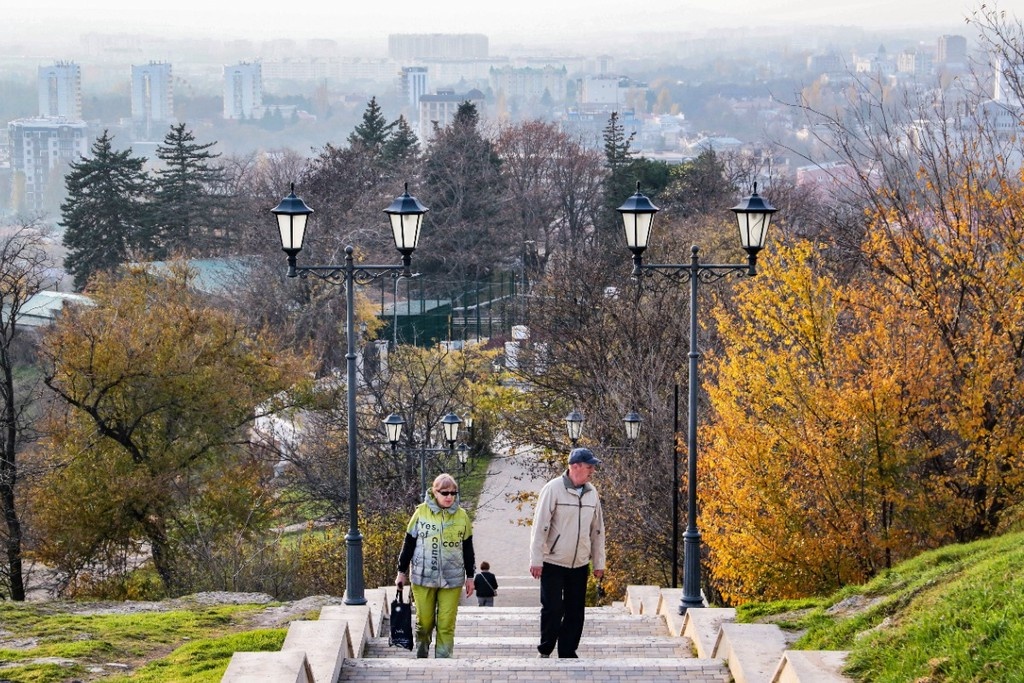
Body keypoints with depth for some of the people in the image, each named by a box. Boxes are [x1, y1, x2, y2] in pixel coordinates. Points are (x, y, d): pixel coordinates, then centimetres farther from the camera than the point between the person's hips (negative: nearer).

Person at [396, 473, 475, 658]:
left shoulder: (462, 516, 4)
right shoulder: (421, 512, -1)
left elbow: (468, 548, 12)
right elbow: (409, 543, 6)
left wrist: (470, 576, 12)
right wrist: (402, 572, 7)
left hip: (452, 579, 1)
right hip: (423, 578, -1)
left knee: (447, 625, -3)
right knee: (424, 622, 4)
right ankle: (421, 657, 23)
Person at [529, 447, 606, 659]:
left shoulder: (591, 493, 7)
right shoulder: (553, 489, -11)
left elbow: (597, 530, 14)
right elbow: (540, 526, -11)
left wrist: (599, 563, 13)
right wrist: (536, 560, -13)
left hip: (580, 564, 5)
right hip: (553, 563, -5)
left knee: (575, 612, 6)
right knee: (553, 609, -4)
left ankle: (568, 653, 15)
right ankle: (545, 651, 11)